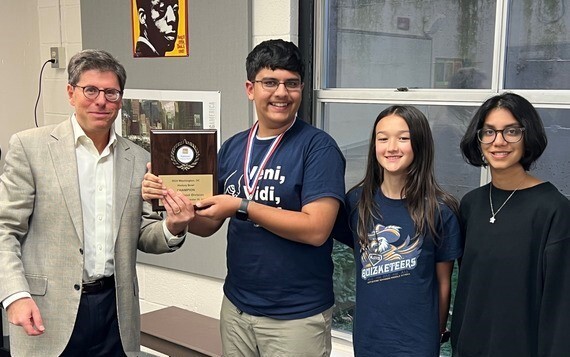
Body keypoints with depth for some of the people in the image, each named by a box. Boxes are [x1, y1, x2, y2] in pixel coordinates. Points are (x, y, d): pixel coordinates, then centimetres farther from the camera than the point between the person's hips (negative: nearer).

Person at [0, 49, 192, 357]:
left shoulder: (138, 159, 6)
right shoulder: (30, 146, -4)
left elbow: (141, 234, 10)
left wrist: (172, 228, -10)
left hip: (114, 307, 3)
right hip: (48, 313, -3)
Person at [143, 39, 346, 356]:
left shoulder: (318, 147, -12)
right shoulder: (233, 148, 4)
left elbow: (316, 229, -21)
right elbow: (208, 225, 8)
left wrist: (241, 206, -21)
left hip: (297, 316, -5)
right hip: (236, 306, 5)